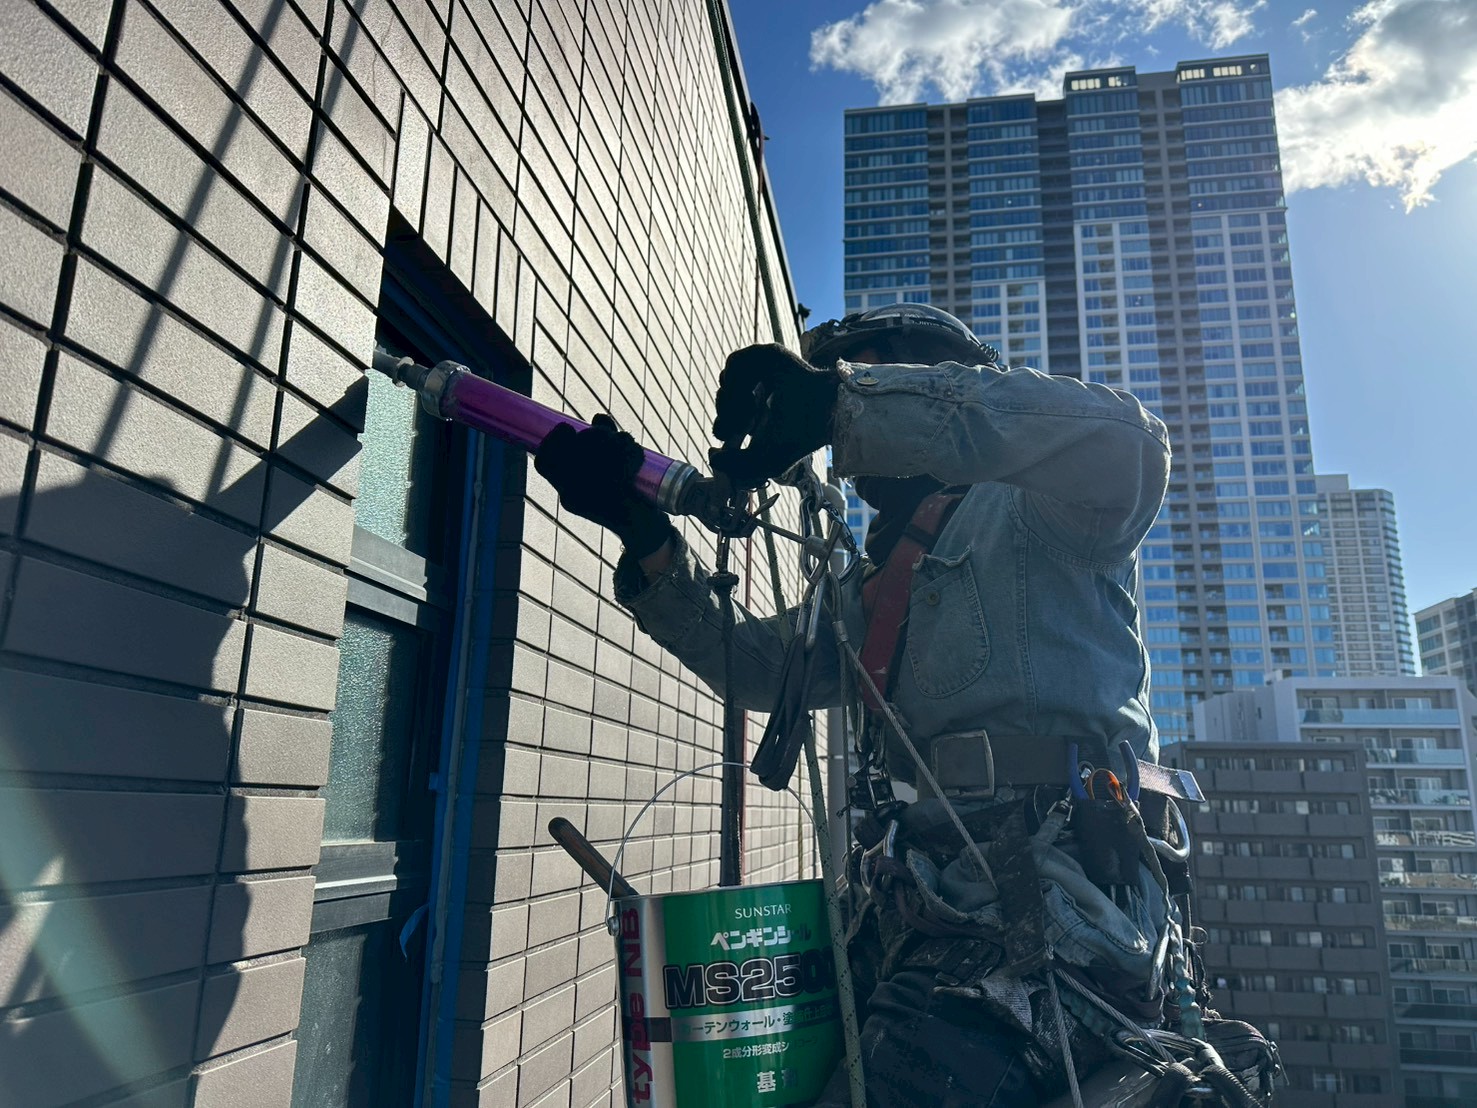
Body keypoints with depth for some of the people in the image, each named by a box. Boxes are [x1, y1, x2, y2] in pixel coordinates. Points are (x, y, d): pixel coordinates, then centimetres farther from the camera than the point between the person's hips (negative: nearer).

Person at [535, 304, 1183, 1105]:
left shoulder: (1023, 510, 3)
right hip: (927, 910, 8)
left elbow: (1123, 442, -20)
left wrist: (844, 396, -23)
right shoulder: (887, 576, 25)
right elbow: (763, 667, 19)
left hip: (1044, 904, -7)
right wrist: (646, 536, 6)